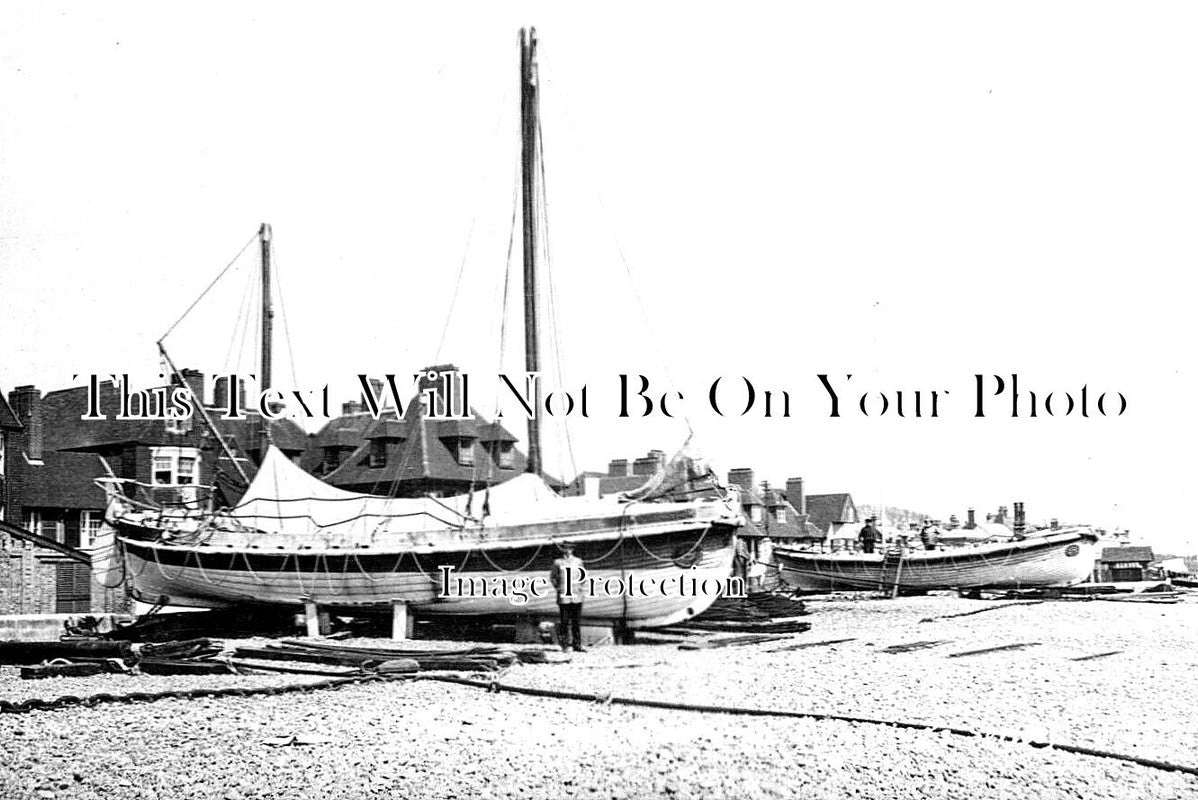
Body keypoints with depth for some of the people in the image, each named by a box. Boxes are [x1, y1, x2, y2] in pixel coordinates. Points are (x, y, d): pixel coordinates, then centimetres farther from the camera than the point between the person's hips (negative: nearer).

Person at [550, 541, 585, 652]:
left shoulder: (578, 561, 11)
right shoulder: (558, 562, 6)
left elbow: (583, 576, 21)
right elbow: (552, 577, 14)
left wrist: (580, 587, 8)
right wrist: (557, 587, 3)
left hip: (576, 596, 2)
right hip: (563, 597, -2)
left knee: (577, 622, 1)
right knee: (564, 622, -3)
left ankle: (577, 645, 3)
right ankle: (564, 644, 6)